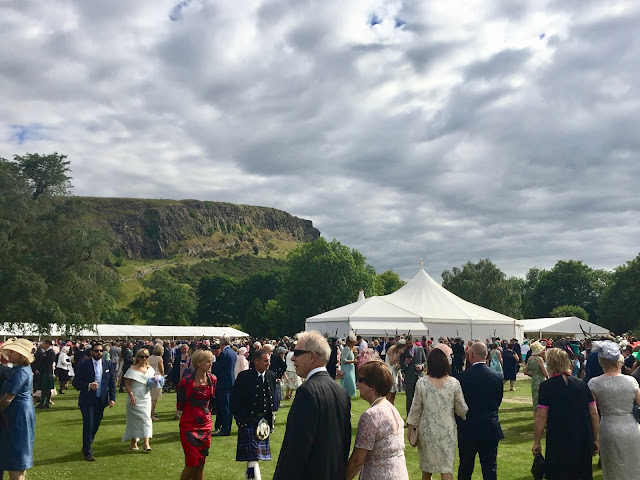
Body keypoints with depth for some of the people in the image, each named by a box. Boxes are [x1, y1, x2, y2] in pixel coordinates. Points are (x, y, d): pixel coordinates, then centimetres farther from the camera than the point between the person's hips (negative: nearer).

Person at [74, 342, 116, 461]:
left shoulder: (108, 364, 4)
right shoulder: (84, 365, -6)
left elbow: (112, 383, 7)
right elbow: (76, 382, -6)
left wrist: (112, 398, -1)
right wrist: (88, 386, -22)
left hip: (101, 400, 4)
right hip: (87, 401, -4)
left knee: (96, 424, 12)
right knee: (88, 425, -4)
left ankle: (87, 446, 35)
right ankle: (87, 452, 9)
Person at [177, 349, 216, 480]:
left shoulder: (212, 380, 2)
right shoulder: (187, 381, -12)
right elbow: (180, 405, -4)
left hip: (205, 424, 5)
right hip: (189, 425, -5)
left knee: (201, 463, 8)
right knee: (192, 462, -6)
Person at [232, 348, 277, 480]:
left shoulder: (271, 376, 5)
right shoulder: (244, 376, -10)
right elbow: (234, 400, -5)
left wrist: (271, 417, 10)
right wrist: (239, 419, -6)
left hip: (264, 420, 5)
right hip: (249, 421, -5)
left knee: (253, 456, 15)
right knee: (253, 456, -9)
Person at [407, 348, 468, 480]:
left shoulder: (421, 383, -10)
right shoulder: (454, 383, -10)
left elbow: (416, 408, -4)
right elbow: (461, 408, -3)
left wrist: (410, 427, 8)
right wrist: (468, 419, 18)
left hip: (427, 430, 0)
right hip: (447, 430, 0)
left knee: (427, 466, 19)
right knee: (446, 468, 6)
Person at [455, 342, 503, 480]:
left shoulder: (462, 377, -14)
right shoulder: (498, 377, -5)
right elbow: (498, 402, 7)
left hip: (467, 429, -2)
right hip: (491, 430, 2)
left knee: (465, 469, 14)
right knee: (490, 468, 8)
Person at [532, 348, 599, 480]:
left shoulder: (546, 386, -10)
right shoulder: (581, 384, 2)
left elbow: (541, 417, -12)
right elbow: (594, 413, 4)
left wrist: (536, 442, -4)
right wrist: (595, 439, 13)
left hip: (558, 443, -4)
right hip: (583, 443, 4)